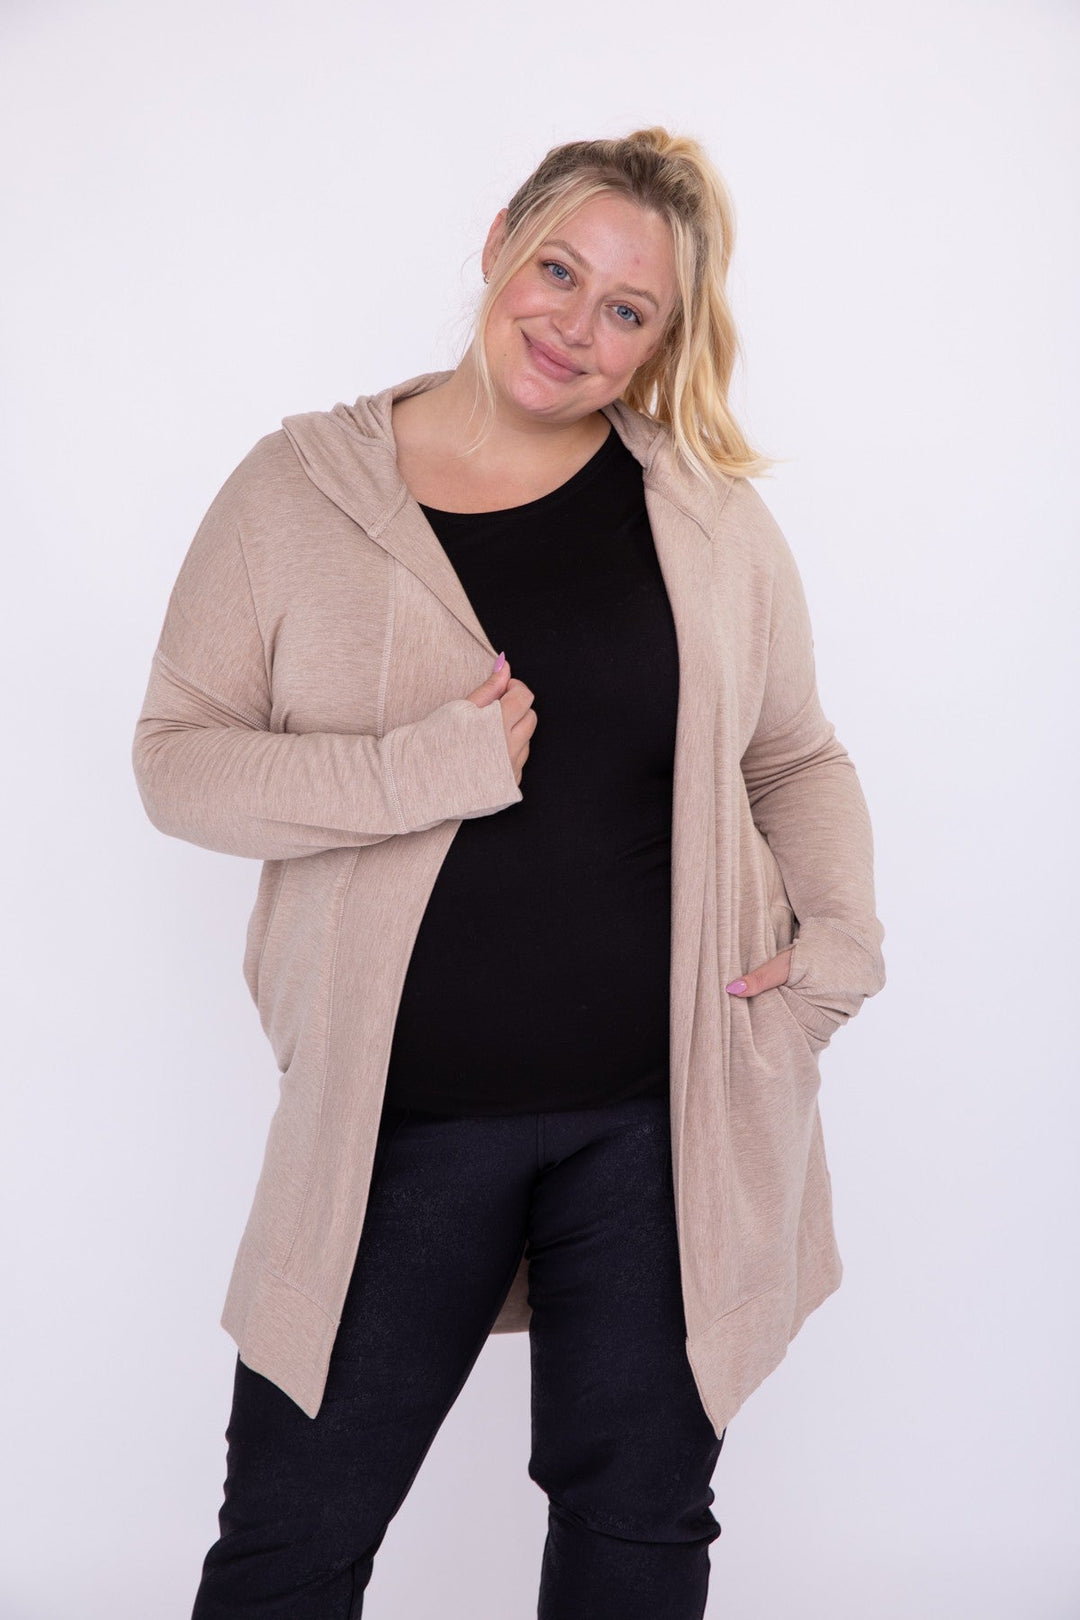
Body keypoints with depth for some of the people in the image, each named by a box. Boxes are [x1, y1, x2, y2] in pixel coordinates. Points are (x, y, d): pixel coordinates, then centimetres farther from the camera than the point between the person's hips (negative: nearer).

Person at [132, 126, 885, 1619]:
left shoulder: (710, 514, 5)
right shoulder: (299, 488, -1)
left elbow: (798, 758, 13)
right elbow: (178, 758, -3)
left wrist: (843, 934, -5)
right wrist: (420, 770, -18)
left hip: (670, 1105, 2)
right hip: (401, 1112, -1)